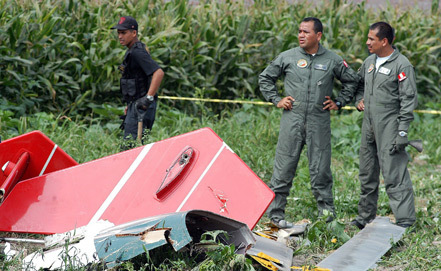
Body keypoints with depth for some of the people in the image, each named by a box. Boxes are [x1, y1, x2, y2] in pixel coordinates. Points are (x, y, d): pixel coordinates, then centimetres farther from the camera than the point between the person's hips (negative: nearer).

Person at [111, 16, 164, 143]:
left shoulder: (137, 52, -17)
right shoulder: (131, 51, 16)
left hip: (141, 107, -10)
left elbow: (158, 73, -28)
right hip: (135, 105, 10)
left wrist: (148, 98, -28)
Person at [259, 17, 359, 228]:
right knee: (283, 169, 0)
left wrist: (339, 103, 11)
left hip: (319, 123, 0)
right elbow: (265, 78, 16)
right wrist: (276, 100, 7)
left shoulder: (332, 61, 5)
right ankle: (276, 214, 9)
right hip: (292, 121, 0)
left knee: (321, 171, 2)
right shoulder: (288, 57, 3)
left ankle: (327, 216, 11)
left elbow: (352, 81, 19)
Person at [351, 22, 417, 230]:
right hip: (369, 126, 8)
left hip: (389, 127, -8)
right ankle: (365, 217, 25)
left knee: (394, 174, -10)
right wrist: (360, 99, 11)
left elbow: (409, 100, -12)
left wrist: (403, 131, -16)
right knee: (367, 174, 14)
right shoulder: (369, 62, 12)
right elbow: (359, 82, 32)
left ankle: (405, 220, -7)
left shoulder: (402, 65, -10)